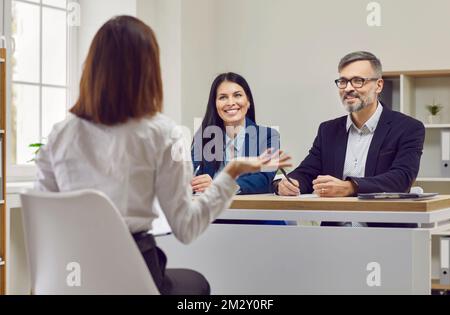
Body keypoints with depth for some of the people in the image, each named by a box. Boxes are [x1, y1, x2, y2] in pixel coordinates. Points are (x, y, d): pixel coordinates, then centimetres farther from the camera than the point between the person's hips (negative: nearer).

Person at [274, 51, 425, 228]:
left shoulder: (408, 129, 3)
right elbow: (306, 174, 10)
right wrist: (286, 184, -15)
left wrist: (348, 188, -27)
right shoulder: (329, 130, 17)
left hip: (386, 232, -3)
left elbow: (401, 178, -12)